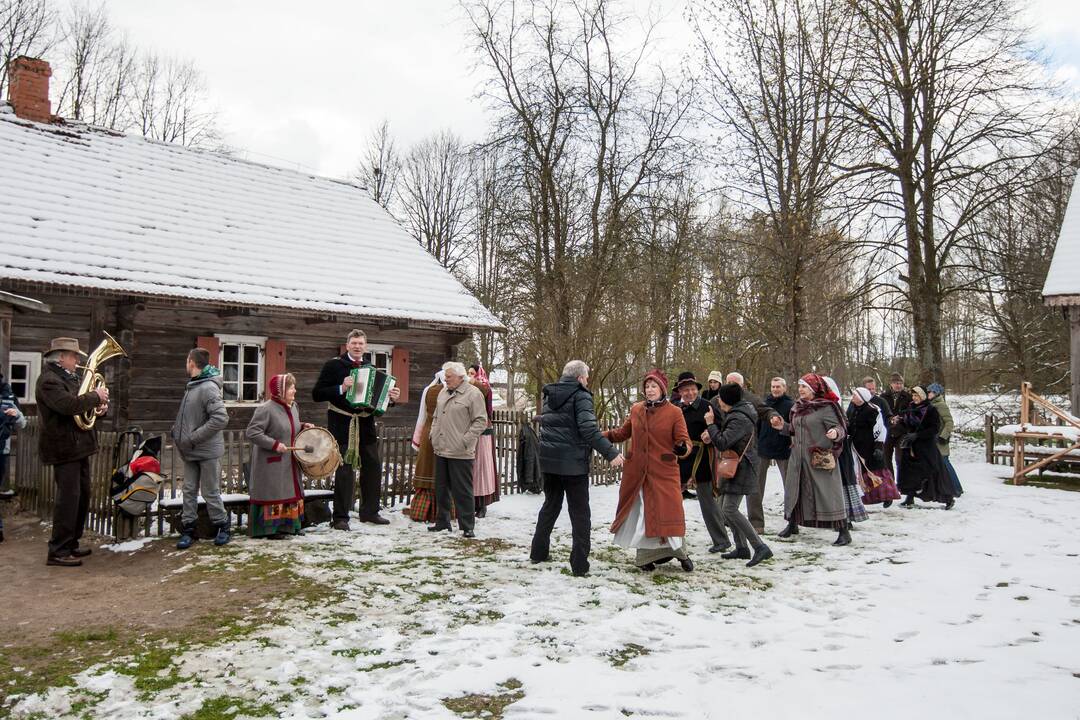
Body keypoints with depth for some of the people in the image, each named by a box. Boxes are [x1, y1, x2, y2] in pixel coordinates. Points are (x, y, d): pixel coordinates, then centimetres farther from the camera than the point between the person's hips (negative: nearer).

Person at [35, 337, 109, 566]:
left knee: (82, 497, 14)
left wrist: (101, 406, 3)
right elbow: (69, 404, -29)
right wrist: (95, 396, -16)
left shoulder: (70, 378, 17)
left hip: (79, 446, 10)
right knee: (68, 498, -8)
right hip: (64, 448, -10)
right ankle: (58, 551, -1)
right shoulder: (49, 380, -13)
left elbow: (81, 404, 25)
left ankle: (71, 544, 25)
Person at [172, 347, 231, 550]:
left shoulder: (208, 387, -19)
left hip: (207, 451, -8)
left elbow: (221, 418, -28)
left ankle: (222, 526, 20)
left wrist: (194, 437, -23)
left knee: (210, 492, 4)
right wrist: (178, 432, 6)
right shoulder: (192, 385, 9)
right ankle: (188, 529, 19)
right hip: (191, 451, 8)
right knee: (189, 490, 11)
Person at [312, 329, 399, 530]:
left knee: (373, 467, 9)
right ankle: (340, 517, 6)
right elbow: (316, 394, -7)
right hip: (342, 425, -5)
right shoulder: (333, 365, -1)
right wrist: (341, 388, -20)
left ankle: (370, 512, 23)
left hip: (365, 425, 5)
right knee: (345, 471, -4)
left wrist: (392, 398, -2)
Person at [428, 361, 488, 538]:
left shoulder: (473, 394, -9)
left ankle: (467, 527, 5)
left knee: (462, 491, -3)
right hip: (441, 450, 7)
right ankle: (442, 522, 27)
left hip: (460, 453, -7)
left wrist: (465, 440, -16)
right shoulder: (443, 392, 14)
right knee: (441, 488, 14)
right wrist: (433, 435, 11)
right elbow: (436, 417, 25)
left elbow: (481, 421, -12)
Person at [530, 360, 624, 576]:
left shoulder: (549, 395, 12)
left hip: (549, 460, 7)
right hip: (573, 463, -7)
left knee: (550, 505, 22)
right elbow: (589, 429, -23)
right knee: (580, 512, 2)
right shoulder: (580, 396, -11)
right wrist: (610, 453, -23)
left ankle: (538, 552, 27)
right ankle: (579, 564, 2)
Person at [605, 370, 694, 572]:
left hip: (664, 473, -4)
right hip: (637, 472, 4)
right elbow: (623, 433, 17)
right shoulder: (636, 410, 5)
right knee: (640, 514, 10)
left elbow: (684, 441, -7)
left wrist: (682, 448, -30)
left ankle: (679, 552, 19)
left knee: (667, 512, -4)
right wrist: (601, 435, 3)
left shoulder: (674, 413, -5)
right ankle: (646, 555, 26)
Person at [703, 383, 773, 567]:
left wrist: (710, 424, -15)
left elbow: (722, 443, -26)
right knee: (729, 508, 13)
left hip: (741, 467, -10)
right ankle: (741, 548, 21)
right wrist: (712, 433, 1)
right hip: (736, 466, 10)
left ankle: (760, 547, -12)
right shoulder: (741, 409, 10)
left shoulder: (739, 419, -22)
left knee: (730, 509, -14)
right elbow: (728, 434, 20)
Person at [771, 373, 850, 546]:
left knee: (828, 493, -5)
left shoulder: (826, 407, -10)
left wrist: (835, 433, -34)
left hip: (821, 459, -7)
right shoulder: (798, 407, 10)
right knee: (795, 490, 14)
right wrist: (783, 427, 4)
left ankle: (844, 531, 4)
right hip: (798, 457, 7)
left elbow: (839, 428, -13)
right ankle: (792, 524, 31)